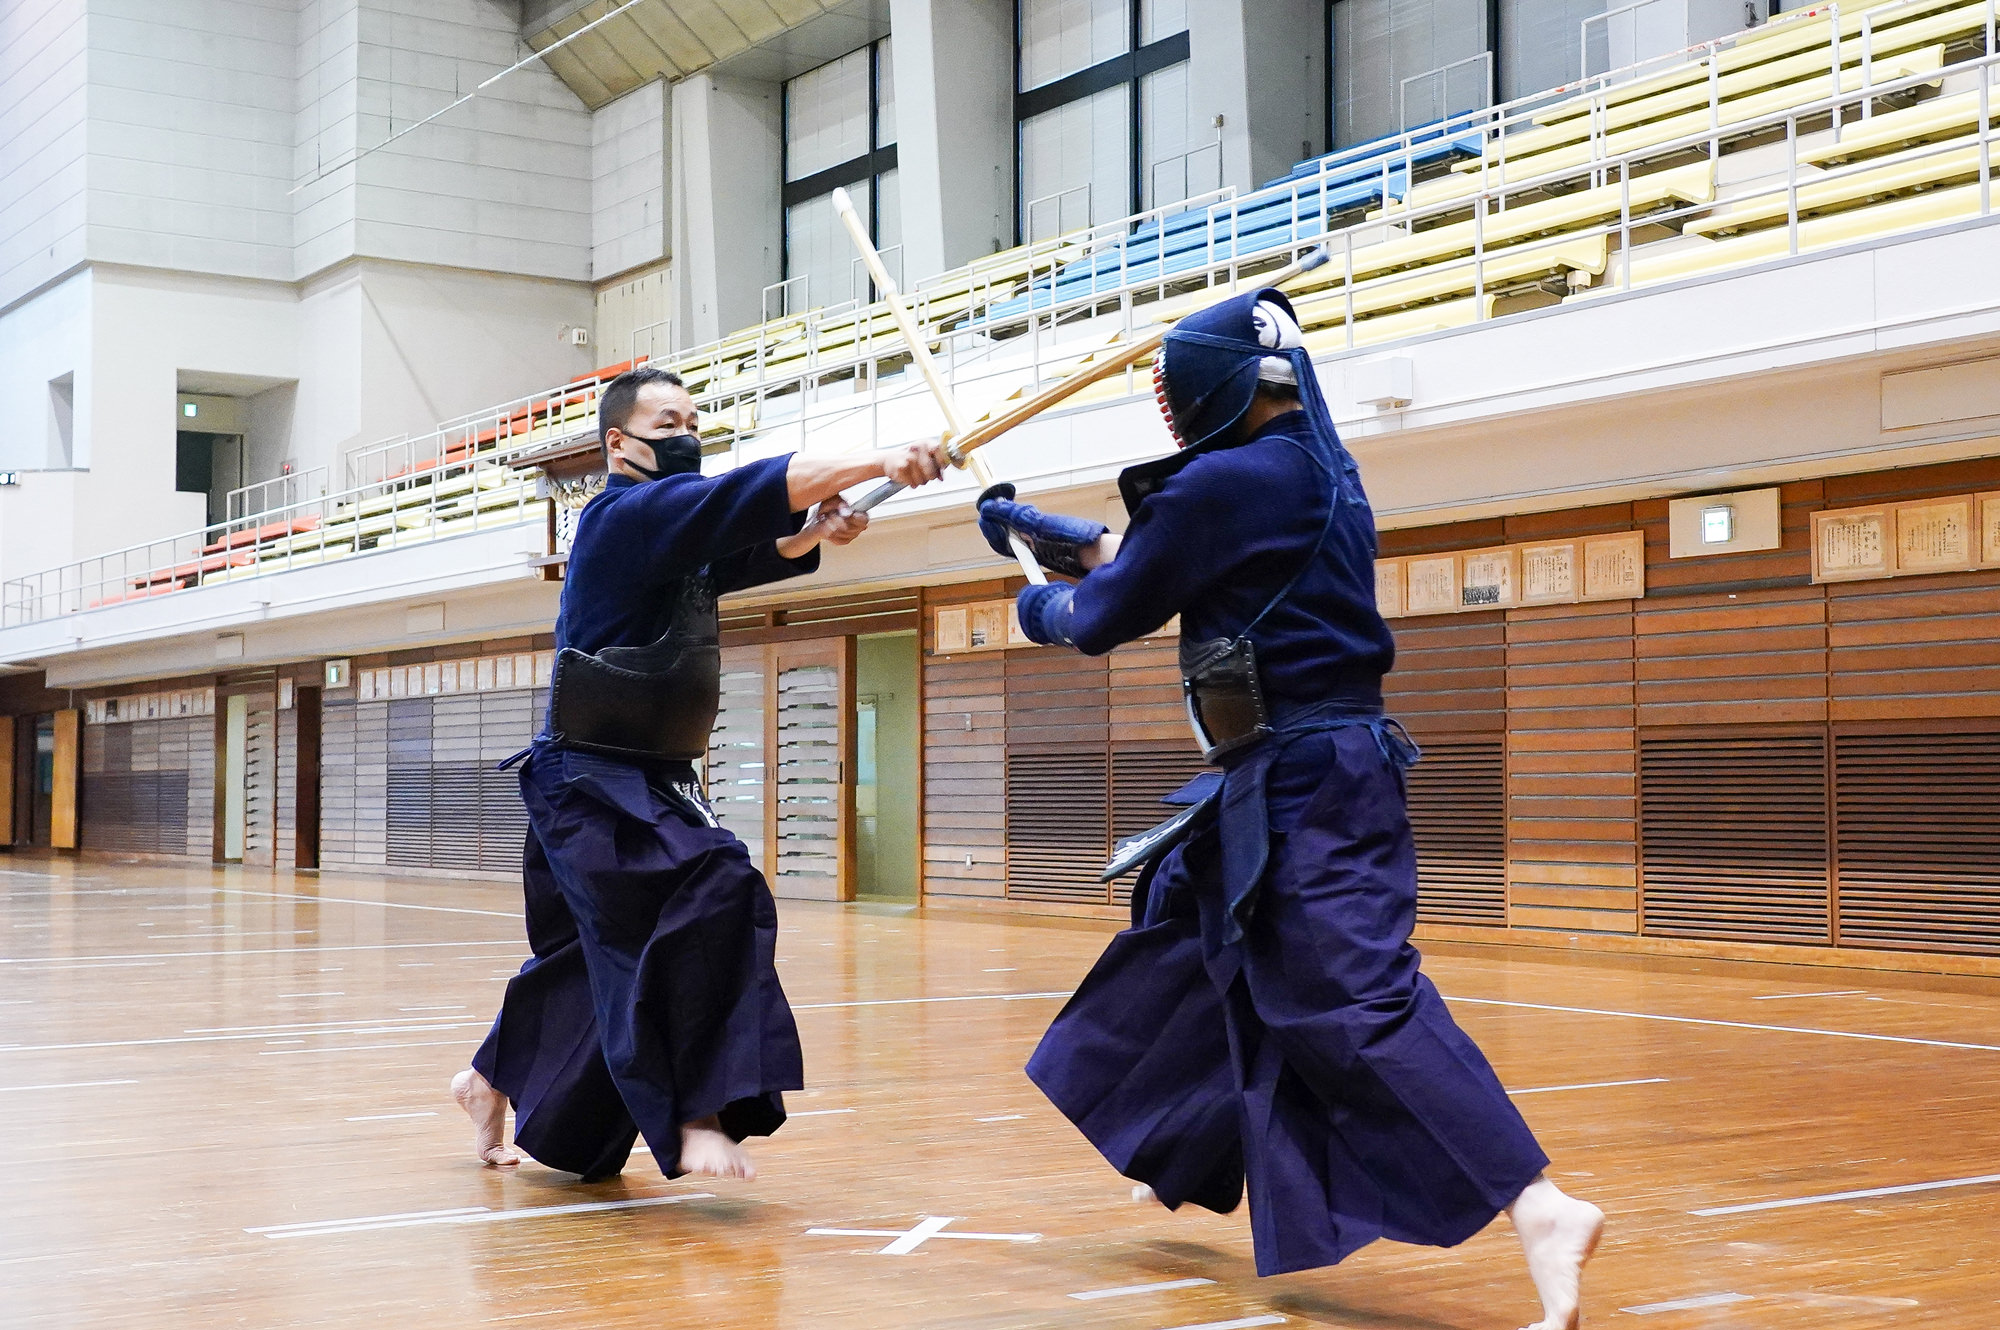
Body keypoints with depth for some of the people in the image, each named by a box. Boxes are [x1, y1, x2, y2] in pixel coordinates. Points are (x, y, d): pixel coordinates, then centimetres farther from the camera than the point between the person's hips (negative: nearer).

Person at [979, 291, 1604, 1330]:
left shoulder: (1228, 481, -15)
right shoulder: (1310, 469, 13)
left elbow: (1108, 614, -4)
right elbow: (1148, 550, 26)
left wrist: (1045, 611, 17)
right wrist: (1038, 528, 34)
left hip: (1305, 782, -10)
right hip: (1289, 777, 10)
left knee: (1361, 996, -18)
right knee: (1185, 951, 25)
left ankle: (1541, 1209, -26)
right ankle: (1185, 1163, 43)